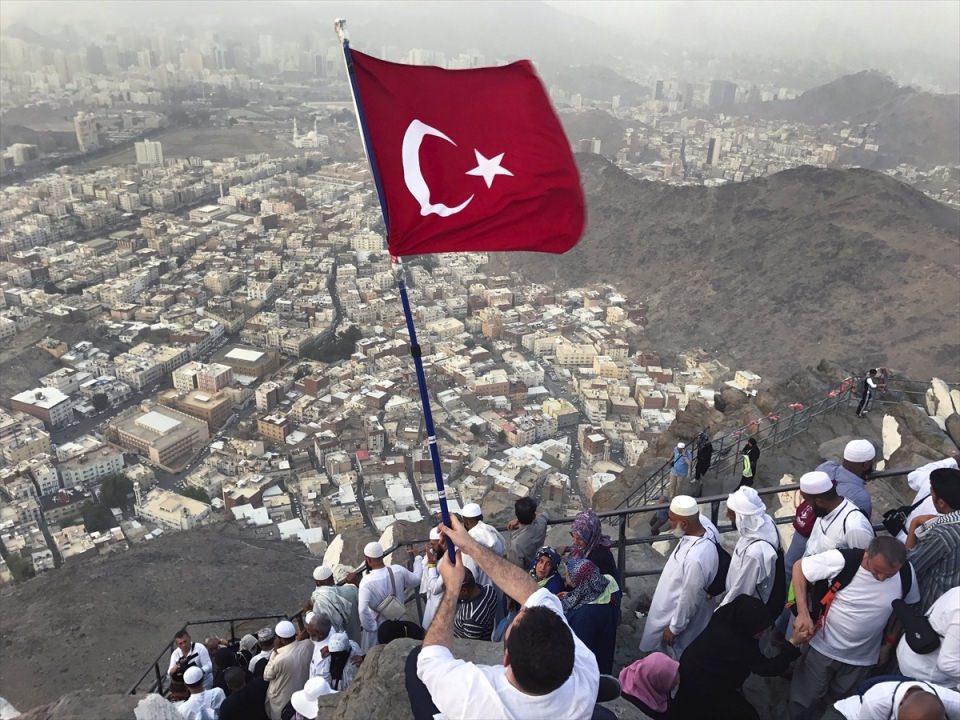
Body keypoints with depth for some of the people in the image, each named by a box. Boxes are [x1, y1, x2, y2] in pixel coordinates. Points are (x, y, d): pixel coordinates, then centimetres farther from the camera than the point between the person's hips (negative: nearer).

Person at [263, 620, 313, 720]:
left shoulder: (280, 659, -38)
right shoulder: (309, 644, -25)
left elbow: (266, 676, -17)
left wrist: (275, 652, -18)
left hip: (282, 701, -4)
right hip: (302, 695, 4)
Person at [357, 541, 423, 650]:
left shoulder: (366, 582, -27)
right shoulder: (398, 570, -16)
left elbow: (363, 610, -35)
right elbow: (416, 579, 2)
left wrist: (371, 627, -18)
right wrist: (418, 559, 17)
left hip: (378, 626, -3)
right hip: (399, 624, 4)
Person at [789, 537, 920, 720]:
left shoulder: (907, 574, -18)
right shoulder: (842, 560, -28)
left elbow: (906, 607, 2)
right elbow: (799, 568, -17)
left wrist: (889, 643, 3)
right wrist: (803, 614, -24)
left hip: (862, 659, 3)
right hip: (823, 648, -2)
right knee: (804, 703, 11)